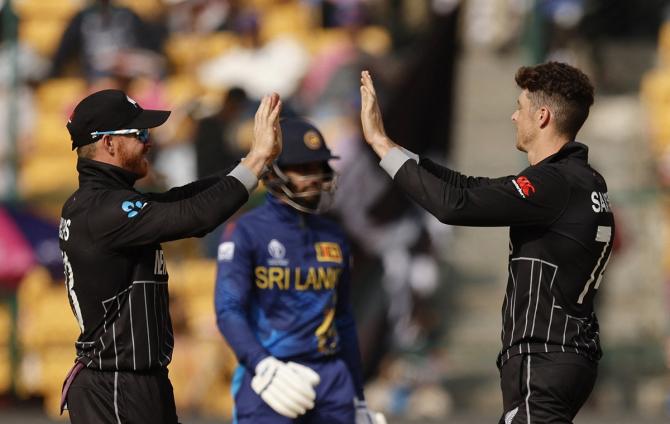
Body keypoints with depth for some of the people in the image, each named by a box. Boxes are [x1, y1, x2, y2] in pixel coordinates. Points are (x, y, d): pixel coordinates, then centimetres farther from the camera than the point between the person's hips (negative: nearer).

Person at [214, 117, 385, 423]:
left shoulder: (333, 237, 15)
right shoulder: (245, 233, -3)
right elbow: (228, 312, -12)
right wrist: (265, 368, -28)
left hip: (331, 378, 6)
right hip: (267, 375, -5)